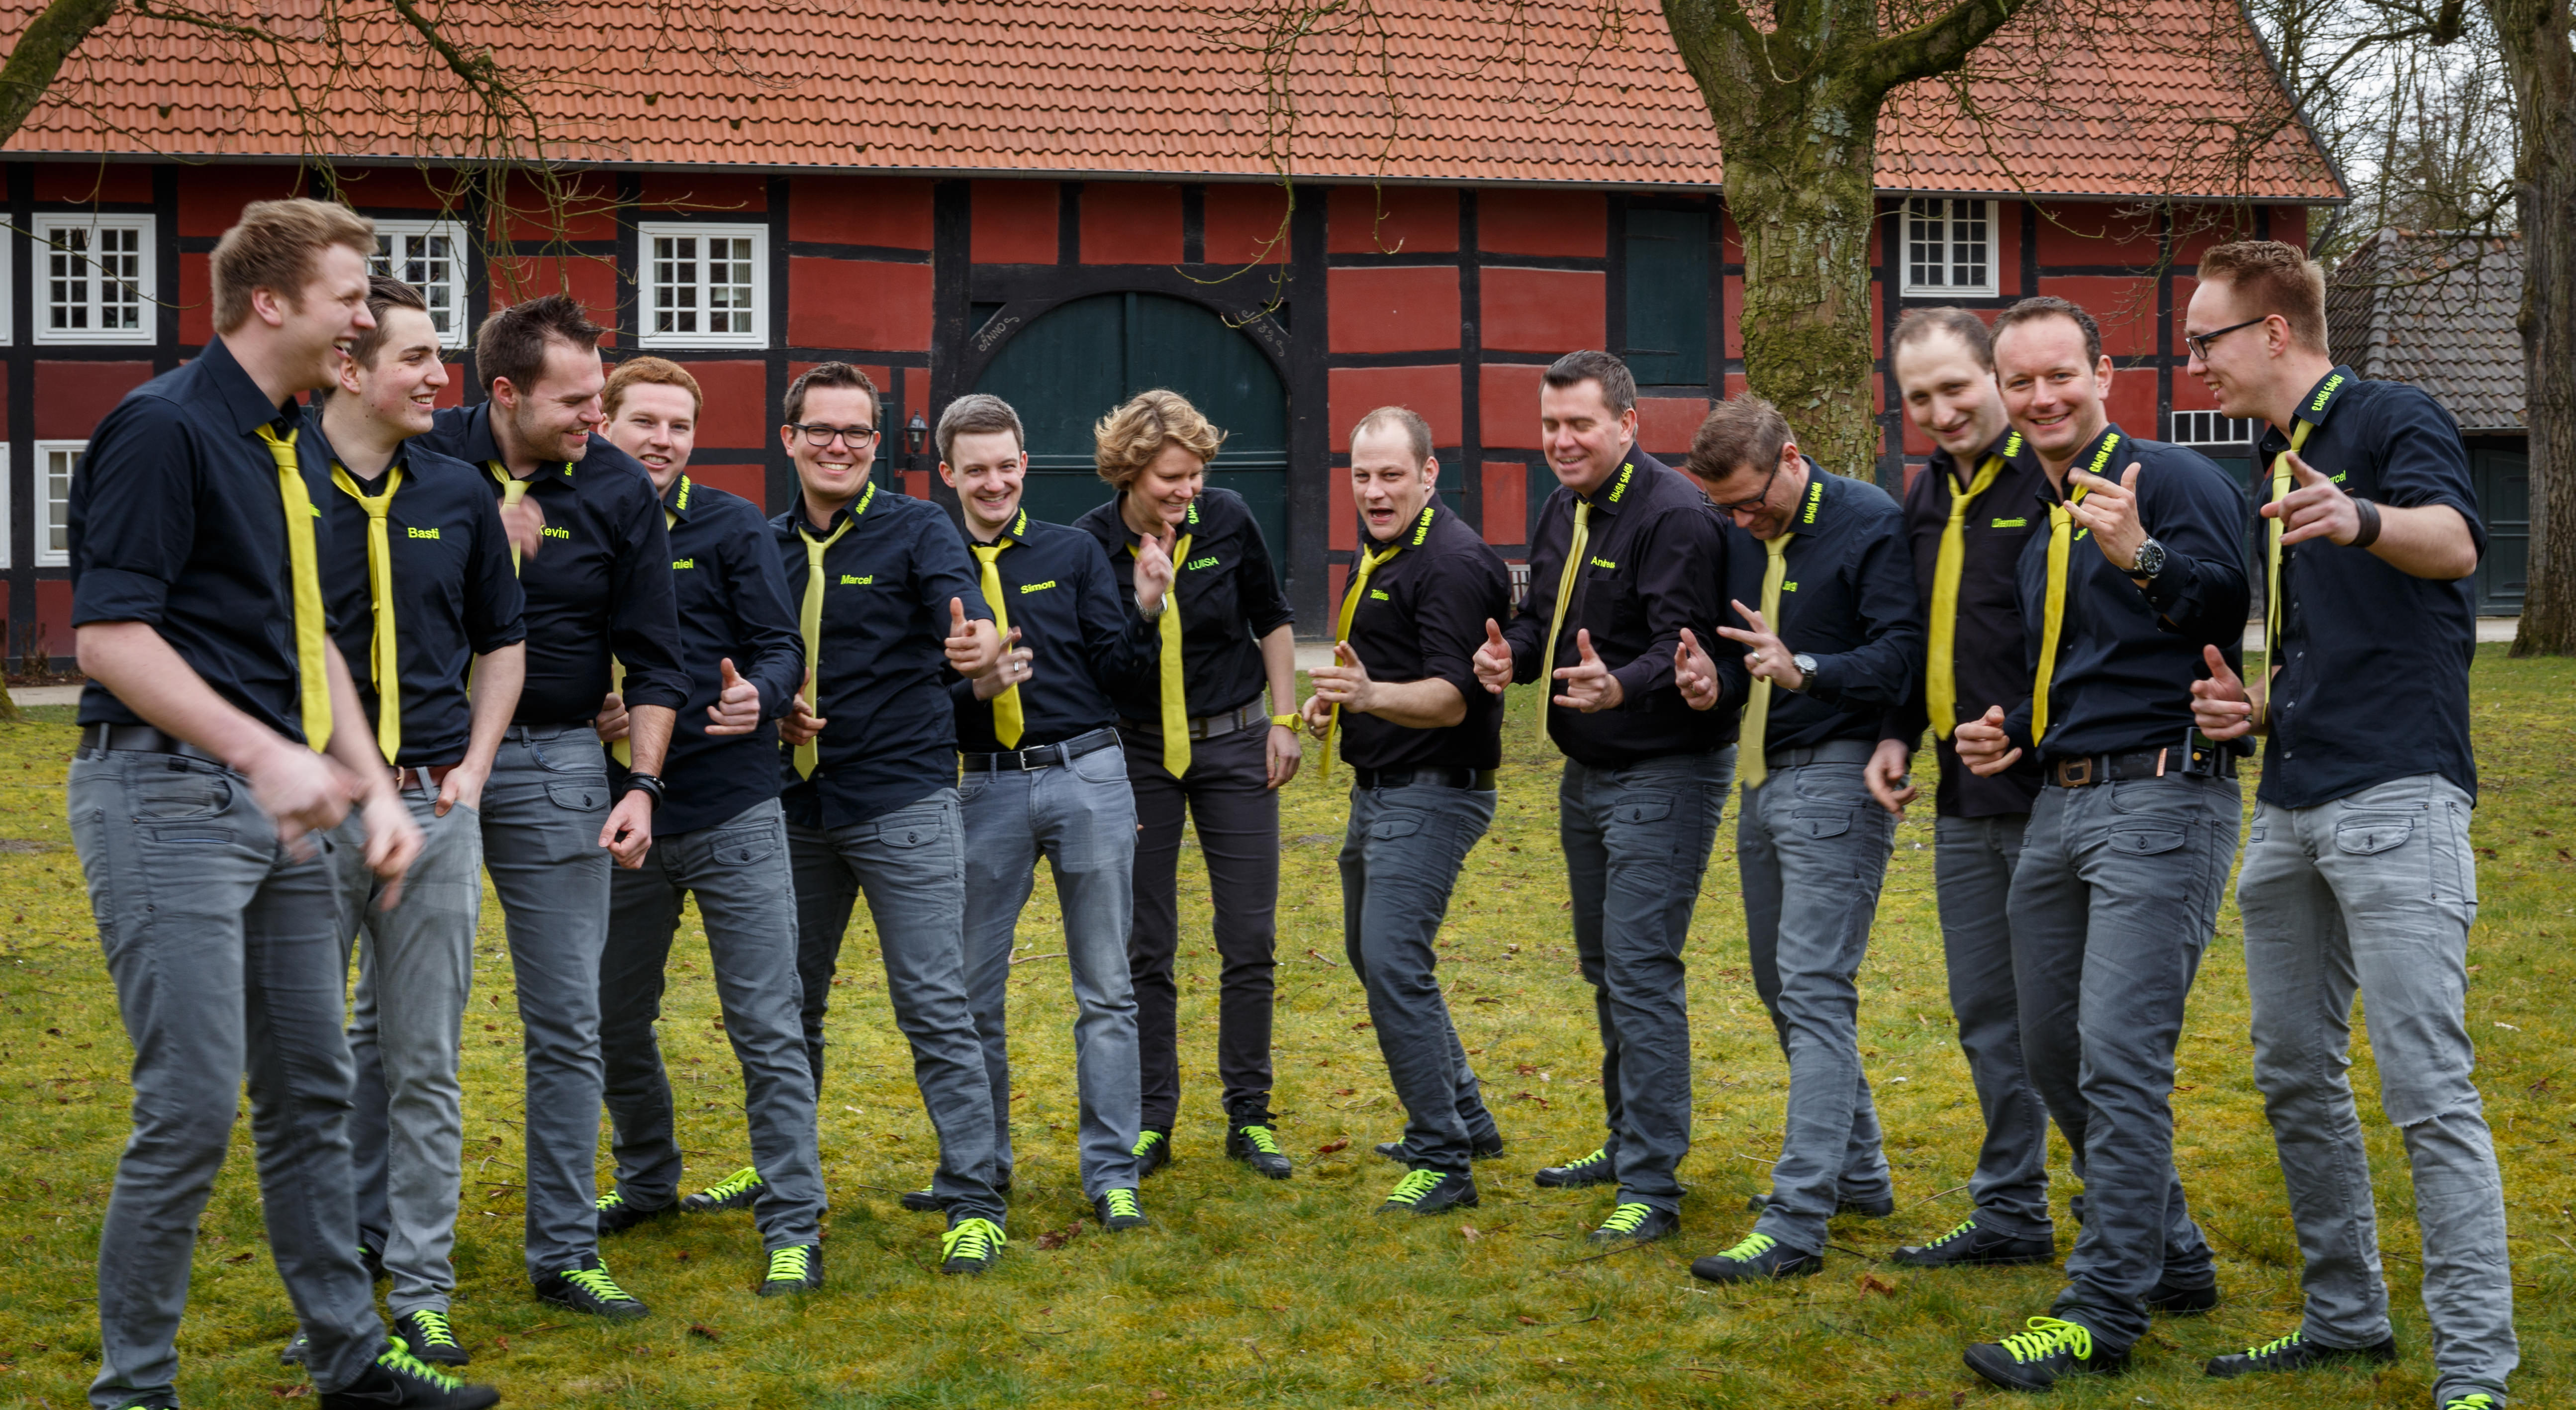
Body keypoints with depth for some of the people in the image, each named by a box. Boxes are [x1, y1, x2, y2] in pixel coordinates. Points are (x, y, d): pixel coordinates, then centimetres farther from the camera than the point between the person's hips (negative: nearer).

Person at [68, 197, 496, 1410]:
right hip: (164, 793, -9)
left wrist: (373, 788, 12)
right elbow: (109, 633, -18)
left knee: (311, 1093, 13)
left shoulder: (286, 449, 15)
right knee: (192, 1107, -7)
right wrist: (269, 754, -22)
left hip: (276, 805, 9)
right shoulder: (162, 426, -12)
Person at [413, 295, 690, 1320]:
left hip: (554, 766, 1)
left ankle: (565, 1251, 11)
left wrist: (642, 786, -6)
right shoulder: (427, 459, -4)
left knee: (568, 1023, 2)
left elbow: (651, 656, 3)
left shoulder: (618, 488, -1)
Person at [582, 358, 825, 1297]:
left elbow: (781, 648, -3)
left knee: (767, 1026, -5)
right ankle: (648, 1183, 37)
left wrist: (759, 699, -25)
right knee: (617, 1020, 15)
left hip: (733, 812, -3)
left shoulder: (730, 527, 0)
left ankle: (793, 1228, 1)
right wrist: (586, 718, -11)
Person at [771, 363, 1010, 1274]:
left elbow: (962, 604, -24)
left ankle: (974, 1205, -2)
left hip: (903, 800, -5)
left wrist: (979, 642, -47)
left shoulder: (916, 531, -5)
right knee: (790, 1002, 15)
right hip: (797, 805, 5)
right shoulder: (767, 546, 9)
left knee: (935, 1007, -7)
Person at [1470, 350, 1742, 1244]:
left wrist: (1621, 686, -45)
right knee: (1604, 965, 18)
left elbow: (1684, 645, -27)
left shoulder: (1674, 516, -19)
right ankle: (1627, 1143, 32)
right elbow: (1544, 615, 18)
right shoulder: (1564, 511, 10)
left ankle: (1652, 1186, -8)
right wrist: (1511, 651, -5)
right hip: (1589, 772, 10)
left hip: (1663, 775, -10)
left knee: (1642, 973, -11)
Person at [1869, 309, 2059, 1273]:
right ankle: (2011, 1212, 26)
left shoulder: (2059, 480, -13)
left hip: (2051, 793, -8)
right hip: (1964, 799, 8)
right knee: (1985, 1015, 14)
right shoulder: (1928, 497, 14)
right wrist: (1898, 733, 13)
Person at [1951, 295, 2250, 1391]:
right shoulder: (2043, 523, 19)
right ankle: (2171, 1259, 28)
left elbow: (2238, 617, -19)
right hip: (2060, 804, 9)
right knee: (2053, 1052, 13)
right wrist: (2011, 734, 13)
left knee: (2119, 1056, -12)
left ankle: (2106, 1310, -4)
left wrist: (2145, 558, -31)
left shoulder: (2172, 480, -8)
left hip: (2161, 799, -9)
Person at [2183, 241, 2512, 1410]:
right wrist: (2254, 707, 8)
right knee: (2295, 1079, 12)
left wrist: (2362, 519, -49)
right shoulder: (2276, 466, 20)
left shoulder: (2393, 422, -6)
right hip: (2289, 808, 9)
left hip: (2396, 800, -9)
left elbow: (2452, 540, -28)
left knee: (2428, 1091, -12)